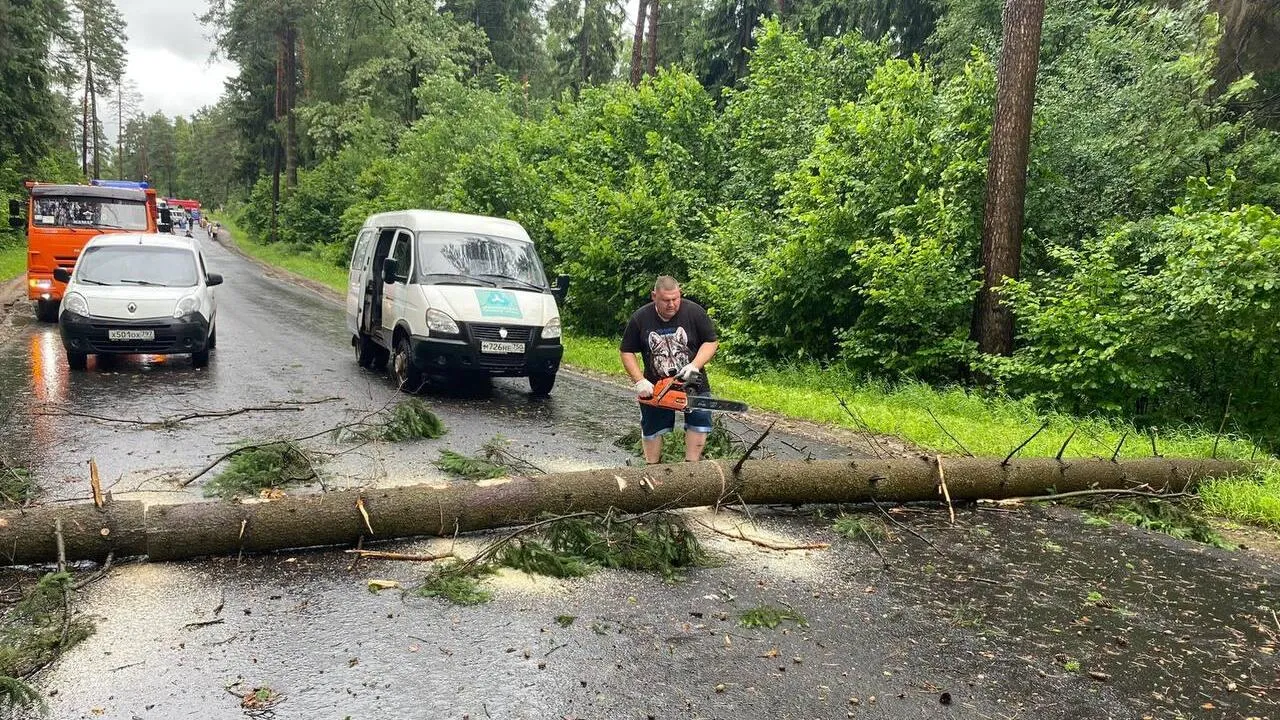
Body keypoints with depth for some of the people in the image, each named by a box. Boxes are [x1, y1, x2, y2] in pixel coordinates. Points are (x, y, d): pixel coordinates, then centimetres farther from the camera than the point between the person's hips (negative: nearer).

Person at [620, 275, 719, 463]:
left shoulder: (694, 312, -14)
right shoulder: (640, 318, -10)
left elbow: (711, 342, -7)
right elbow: (626, 352, -3)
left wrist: (694, 366, -22)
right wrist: (640, 381, -14)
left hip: (692, 382, -1)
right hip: (655, 385, 1)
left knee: (699, 422, -7)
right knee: (652, 427, 8)